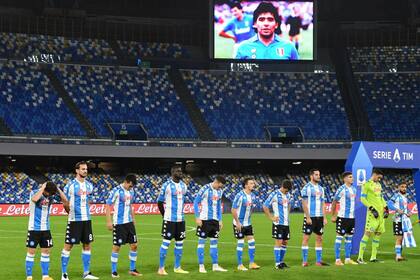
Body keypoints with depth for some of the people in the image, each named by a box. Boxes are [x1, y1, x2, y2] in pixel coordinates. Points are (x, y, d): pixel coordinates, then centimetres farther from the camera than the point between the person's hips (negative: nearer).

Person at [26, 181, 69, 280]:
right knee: (31, 251, -2)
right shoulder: (34, 193, -13)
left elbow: (65, 200, -5)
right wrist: (42, 188, -27)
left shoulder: (51, 195, 1)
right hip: (34, 228, -5)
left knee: (46, 251, 6)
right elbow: (35, 199, -38)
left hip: (46, 228, 5)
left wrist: (57, 189, -10)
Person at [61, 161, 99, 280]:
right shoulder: (70, 185, -10)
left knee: (87, 245, 9)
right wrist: (70, 212, -10)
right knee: (68, 246, -3)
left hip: (86, 219, 6)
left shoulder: (89, 185, 9)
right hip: (74, 220, -6)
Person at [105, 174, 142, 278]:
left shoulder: (131, 191, 9)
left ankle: (132, 269, 19)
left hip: (129, 222, 7)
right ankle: (113, 271, 8)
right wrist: (109, 221, -15)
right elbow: (108, 206, -12)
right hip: (119, 223, -7)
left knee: (134, 245, 7)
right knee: (116, 247, -1)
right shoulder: (116, 191, -13)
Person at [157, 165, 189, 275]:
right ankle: (161, 268, 2)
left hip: (181, 219, 6)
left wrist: (180, 213, 17)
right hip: (169, 219, -6)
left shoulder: (183, 185, 9)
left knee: (180, 243, 9)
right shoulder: (167, 185, -10)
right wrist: (165, 216, 0)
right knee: (166, 242, -4)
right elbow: (160, 202, -4)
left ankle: (177, 267, 18)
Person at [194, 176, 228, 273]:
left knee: (214, 242, 8)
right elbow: (196, 202, -9)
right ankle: (201, 266, 4)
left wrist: (220, 220, 16)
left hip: (215, 220, 6)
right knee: (202, 241, 0)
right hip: (204, 219, -6)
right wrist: (197, 217, -13)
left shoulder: (220, 191, 9)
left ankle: (215, 265, 13)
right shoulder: (205, 189, -11)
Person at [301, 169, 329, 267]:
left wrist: (324, 217, 7)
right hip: (310, 217, -6)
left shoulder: (321, 188, 13)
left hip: (319, 217, 6)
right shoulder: (307, 188, -6)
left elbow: (322, 204, 15)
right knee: (306, 237, -3)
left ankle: (319, 260, 12)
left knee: (319, 238, 7)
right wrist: (308, 217, -16)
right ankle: (304, 261, 1)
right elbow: (304, 204, -10)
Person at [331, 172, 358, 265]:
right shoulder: (341, 189, -9)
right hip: (342, 217, -7)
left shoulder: (354, 189, 11)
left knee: (349, 238, 11)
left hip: (352, 217, 7)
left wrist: (353, 214, 15)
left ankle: (347, 259, 17)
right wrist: (333, 216, -7)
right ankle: (337, 260, 2)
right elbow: (334, 203, -5)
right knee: (340, 237, -2)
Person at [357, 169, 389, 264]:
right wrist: (372, 209, -17)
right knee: (368, 233, -12)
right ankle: (360, 258, -12)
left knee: (378, 234, 8)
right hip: (373, 213, -8)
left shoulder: (379, 185, 19)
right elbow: (363, 199, -10)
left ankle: (373, 257, 15)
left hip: (381, 213, 8)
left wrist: (386, 208, 13)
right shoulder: (366, 184, -5)